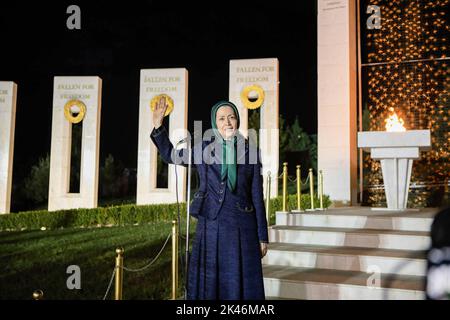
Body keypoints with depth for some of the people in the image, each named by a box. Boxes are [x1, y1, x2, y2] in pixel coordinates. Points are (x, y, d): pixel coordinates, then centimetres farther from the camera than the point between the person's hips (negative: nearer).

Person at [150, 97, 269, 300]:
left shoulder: (249, 154, 3)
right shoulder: (204, 149, 5)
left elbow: (257, 197, 4)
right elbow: (170, 155, 15)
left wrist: (263, 237, 3)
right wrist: (158, 126, 1)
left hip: (242, 229, 0)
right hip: (211, 226, 1)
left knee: (240, 285, 4)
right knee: (208, 284, 5)